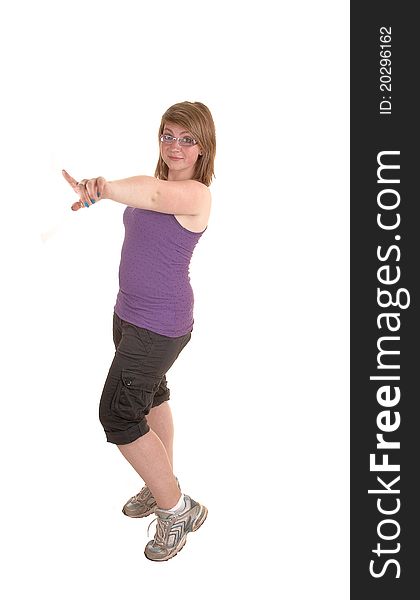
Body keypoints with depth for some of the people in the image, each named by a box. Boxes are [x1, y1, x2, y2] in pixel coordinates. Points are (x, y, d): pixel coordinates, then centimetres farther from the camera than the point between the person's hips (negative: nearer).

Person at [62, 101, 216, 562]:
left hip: (160, 324, -10)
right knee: (151, 395, 21)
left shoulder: (196, 194, -21)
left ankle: (177, 510, 8)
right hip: (130, 312, 10)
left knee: (118, 414, -8)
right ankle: (162, 488, 41)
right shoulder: (159, 184, 8)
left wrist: (99, 189, -58)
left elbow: (153, 193, -41)